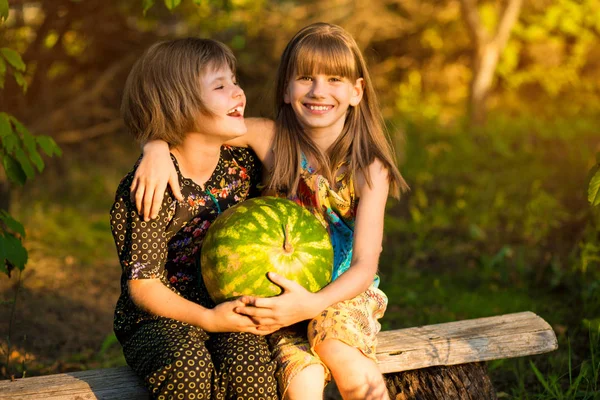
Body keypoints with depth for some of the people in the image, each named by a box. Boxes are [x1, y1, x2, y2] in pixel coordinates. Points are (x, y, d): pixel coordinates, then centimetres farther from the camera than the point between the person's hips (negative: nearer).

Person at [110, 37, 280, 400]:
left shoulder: (243, 164, 1)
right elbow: (142, 286, -12)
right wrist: (207, 318, -23)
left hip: (230, 309, 4)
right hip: (161, 319, -3)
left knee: (249, 364, -28)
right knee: (188, 366, -35)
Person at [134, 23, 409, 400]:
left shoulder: (369, 168, -12)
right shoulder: (273, 141, -8)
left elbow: (365, 266, -19)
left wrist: (313, 303, -37)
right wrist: (157, 147, -26)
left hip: (346, 293, -1)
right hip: (286, 295, 1)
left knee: (335, 349, -33)